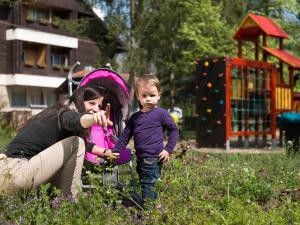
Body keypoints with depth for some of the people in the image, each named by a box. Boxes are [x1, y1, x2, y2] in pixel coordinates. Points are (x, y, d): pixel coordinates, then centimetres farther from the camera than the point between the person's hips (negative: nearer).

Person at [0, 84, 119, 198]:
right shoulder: (66, 113, -8)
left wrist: (105, 152, 37)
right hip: (18, 174, -10)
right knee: (76, 143, -10)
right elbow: (75, 121, -36)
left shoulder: (58, 112, 20)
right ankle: (70, 201, -5)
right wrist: (94, 118, -56)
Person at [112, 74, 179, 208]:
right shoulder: (135, 117, 12)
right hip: (140, 158, 7)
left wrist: (168, 149, -9)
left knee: (147, 185, -9)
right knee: (145, 184, 14)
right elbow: (125, 136, 15)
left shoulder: (161, 113, -5)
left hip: (153, 158, -7)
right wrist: (114, 151, 7)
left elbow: (174, 129, -2)